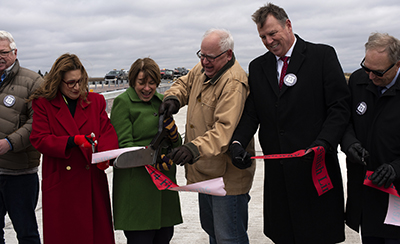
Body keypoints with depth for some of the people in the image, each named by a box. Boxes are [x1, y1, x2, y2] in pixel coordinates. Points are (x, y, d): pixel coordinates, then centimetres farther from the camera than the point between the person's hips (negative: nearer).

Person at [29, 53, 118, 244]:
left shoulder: (95, 101, 11)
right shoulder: (43, 104, 2)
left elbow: (108, 132, 3)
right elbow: (39, 139, -7)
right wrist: (73, 141, -22)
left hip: (93, 183, 2)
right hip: (60, 183, -2)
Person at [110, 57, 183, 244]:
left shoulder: (161, 101, 15)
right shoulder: (123, 102, -3)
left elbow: (175, 144, 18)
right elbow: (123, 144, -12)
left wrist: (174, 134, -6)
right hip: (136, 184, -6)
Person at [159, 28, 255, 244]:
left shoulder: (233, 83, -23)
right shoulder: (202, 69, 6)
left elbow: (225, 129, -32)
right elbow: (184, 84, 24)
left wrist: (196, 147, -45)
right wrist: (173, 97, 1)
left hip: (227, 176, -9)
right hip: (206, 171, 10)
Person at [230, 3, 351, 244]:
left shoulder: (323, 55, -1)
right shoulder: (258, 66, 12)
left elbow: (339, 107, -6)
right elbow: (251, 113, 12)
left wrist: (323, 143, -20)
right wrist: (238, 141, -7)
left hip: (315, 165, -4)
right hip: (277, 170, 4)